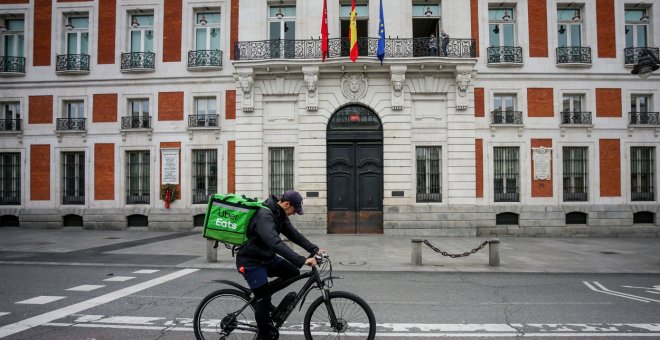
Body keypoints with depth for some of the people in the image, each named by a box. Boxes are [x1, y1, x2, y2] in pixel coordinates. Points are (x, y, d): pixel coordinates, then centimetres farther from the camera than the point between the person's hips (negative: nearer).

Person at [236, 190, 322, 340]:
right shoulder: (264, 216, -30)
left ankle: (262, 298, 14)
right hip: (250, 261, -9)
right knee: (263, 299, -7)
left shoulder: (280, 215, 1)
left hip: (267, 257, 9)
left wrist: (314, 249, -6)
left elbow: (294, 234, 3)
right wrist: (302, 260, -45)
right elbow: (276, 243, -41)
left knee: (293, 272, -2)